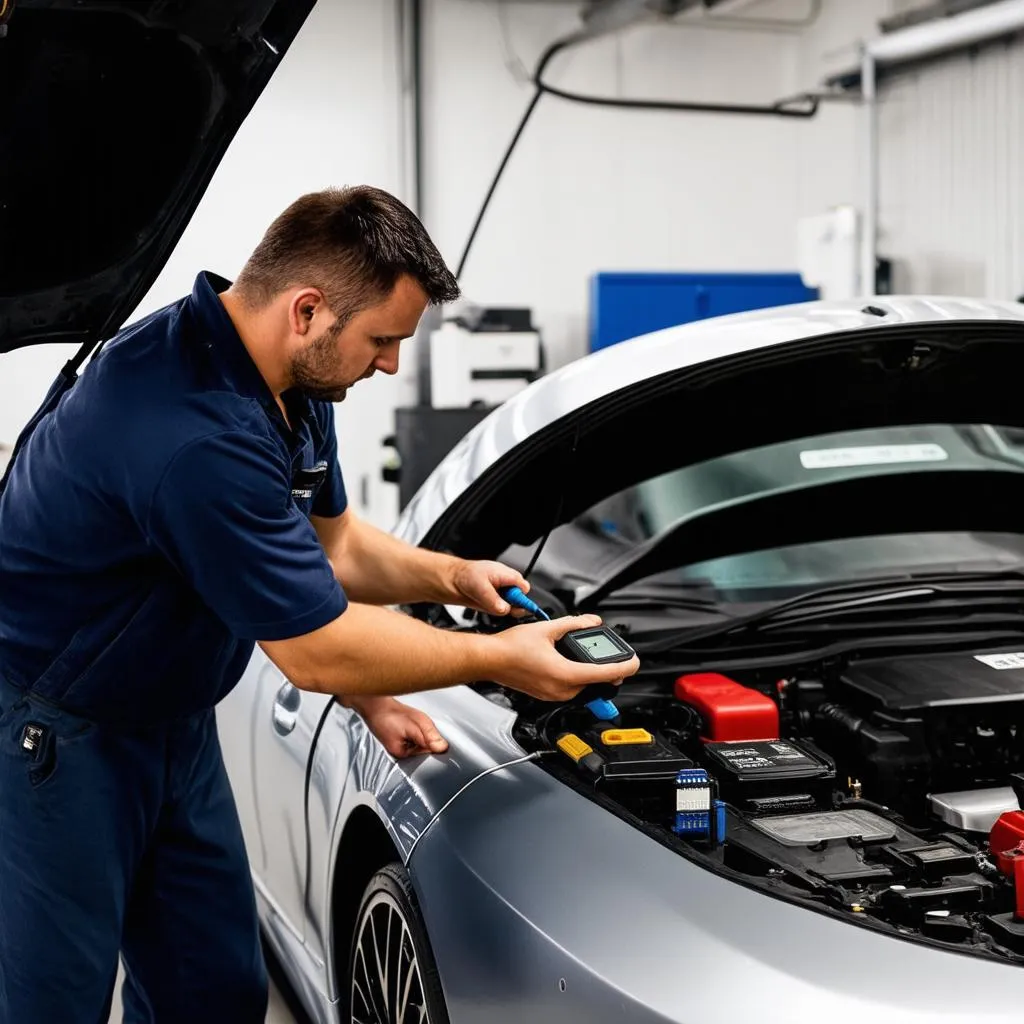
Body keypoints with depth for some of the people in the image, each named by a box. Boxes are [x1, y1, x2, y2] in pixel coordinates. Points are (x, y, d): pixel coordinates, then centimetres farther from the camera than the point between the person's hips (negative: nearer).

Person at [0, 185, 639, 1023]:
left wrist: (455, 577, 0)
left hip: (169, 720, 9)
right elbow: (318, 652, -25)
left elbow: (330, 542, 16)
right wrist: (501, 659, -14)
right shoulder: (198, 436, -33)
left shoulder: (290, 386, -2)